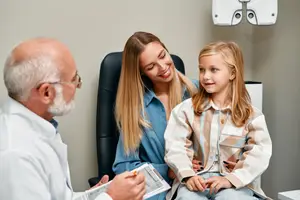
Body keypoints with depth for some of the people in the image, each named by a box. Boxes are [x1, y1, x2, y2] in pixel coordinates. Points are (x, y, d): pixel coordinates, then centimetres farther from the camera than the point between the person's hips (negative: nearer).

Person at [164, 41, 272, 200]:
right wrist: (188, 175, -17)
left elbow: (259, 155, -7)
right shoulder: (187, 109, 4)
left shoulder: (251, 115, 0)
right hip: (196, 178, 1)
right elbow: (175, 146, -2)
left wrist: (230, 179, -19)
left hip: (236, 182, 0)